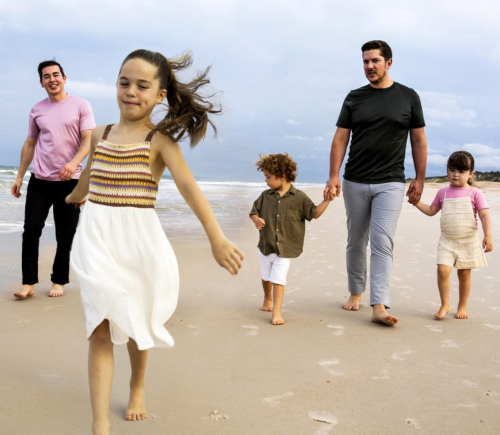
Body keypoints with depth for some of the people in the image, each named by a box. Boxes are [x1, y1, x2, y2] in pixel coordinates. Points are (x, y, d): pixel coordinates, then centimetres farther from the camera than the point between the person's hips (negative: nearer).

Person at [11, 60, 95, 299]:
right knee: (31, 229, -3)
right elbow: (30, 144, 16)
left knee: (65, 235, 4)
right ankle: (28, 282, 4)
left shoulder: (80, 105, 0)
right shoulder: (36, 110, 11)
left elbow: (89, 139, -8)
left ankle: (59, 281, 17)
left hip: (69, 181, -3)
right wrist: (19, 176, 12)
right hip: (39, 180, 3)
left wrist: (74, 163, -25)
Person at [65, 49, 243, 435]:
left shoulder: (160, 140, -6)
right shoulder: (100, 135, 6)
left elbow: (189, 186, -21)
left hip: (139, 240, -2)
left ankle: (138, 387, 41)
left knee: (136, 325, 13)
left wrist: (217, 237, -32)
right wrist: (73, 197, 48)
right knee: (101, 328, -7)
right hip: (96, 238, 3)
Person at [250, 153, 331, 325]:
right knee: (266, 277, 22)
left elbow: (314, 213, 1)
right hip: (265, 245, 4)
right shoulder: (265, 196, 1)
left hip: (285, 249, -4)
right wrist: (256, 220, -14)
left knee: (278, 279, -11)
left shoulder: (299, 198, -6)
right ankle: (268, 299, 49)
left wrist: (327, 200, -9)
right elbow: (254, 211, 8)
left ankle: (277, 312, -4)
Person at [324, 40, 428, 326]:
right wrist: (334, 176, -6)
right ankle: (356, 293, 26)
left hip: (390, 183, -2)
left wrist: (420, 179, 2)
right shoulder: (354, 98, 7)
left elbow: (419, 140, 6)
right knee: (356, 242, 10)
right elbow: (340, 138, 4)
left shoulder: (408, 97, 4)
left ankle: (380, 307, -14)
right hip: (355, 182, 2)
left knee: (383, 243, -11)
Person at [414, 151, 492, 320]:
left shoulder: (475, 193, -4)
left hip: (468, 241, -2)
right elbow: (431, 211, 18)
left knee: (464, 274, 7)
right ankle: (445, 305, 4)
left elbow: (485, 215, -8)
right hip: (447, 241, 2)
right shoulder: (443, 192, 6)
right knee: (442, 270, -13)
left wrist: (488, 236, -19)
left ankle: (462, 306, 26)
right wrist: (417, 201, 6)